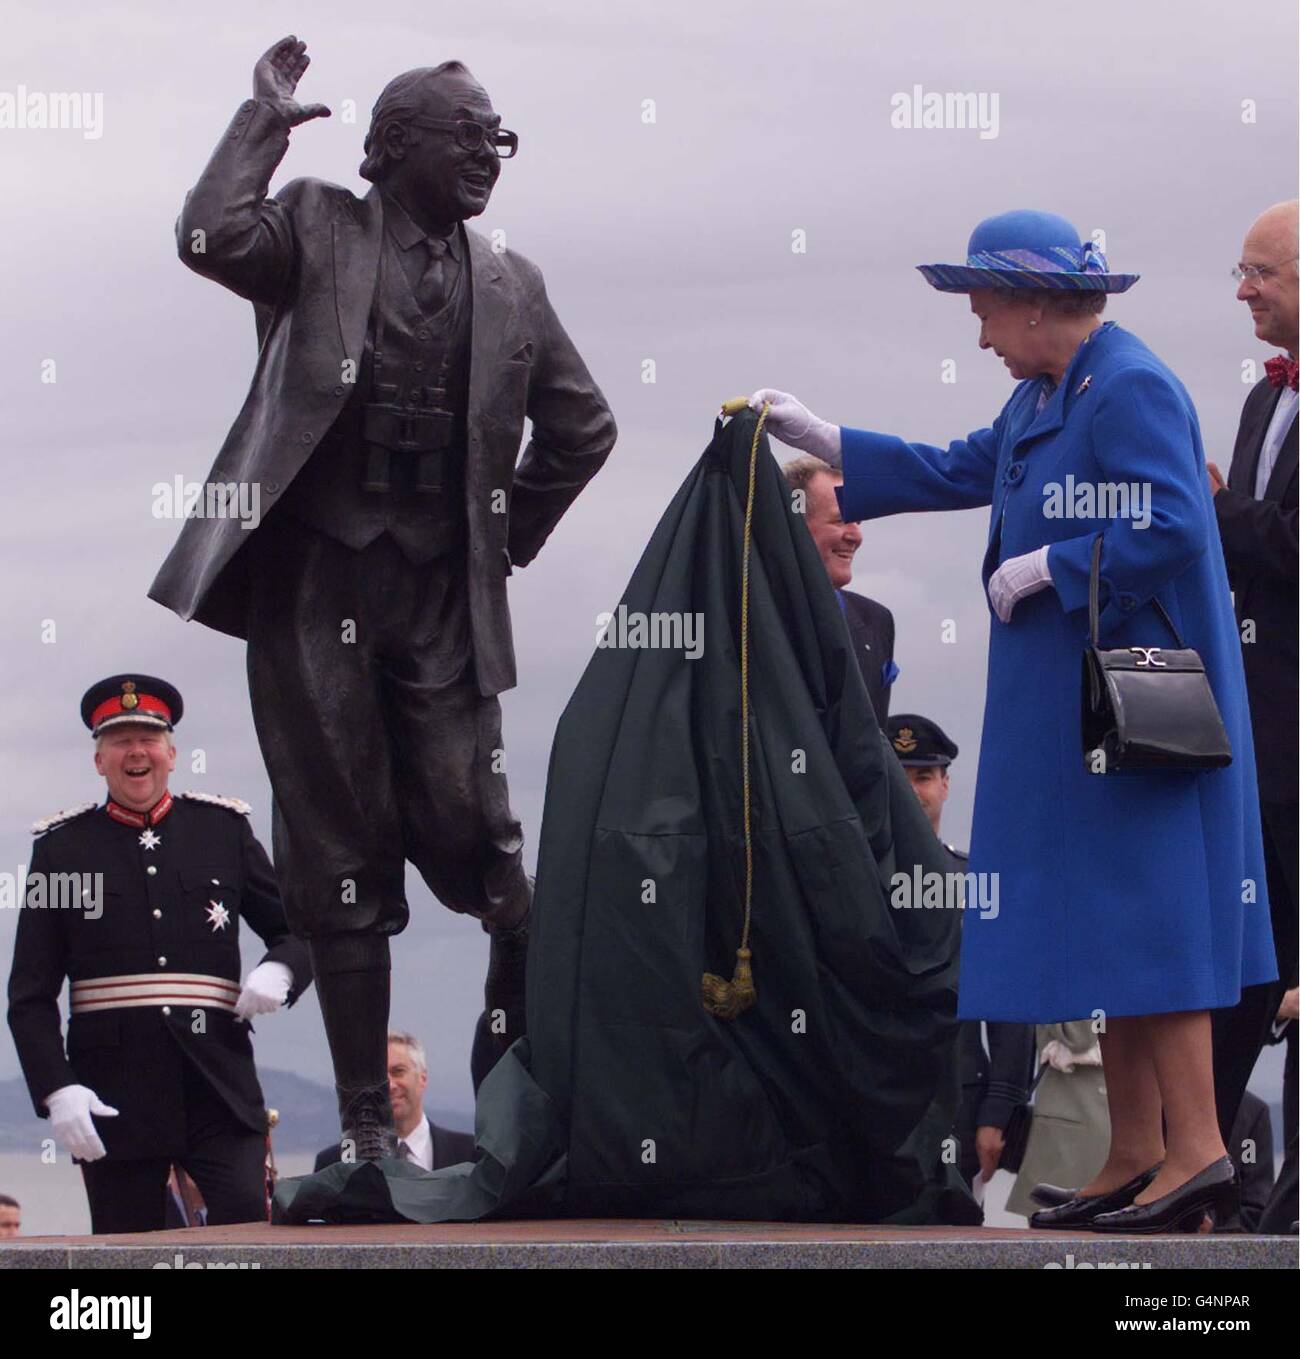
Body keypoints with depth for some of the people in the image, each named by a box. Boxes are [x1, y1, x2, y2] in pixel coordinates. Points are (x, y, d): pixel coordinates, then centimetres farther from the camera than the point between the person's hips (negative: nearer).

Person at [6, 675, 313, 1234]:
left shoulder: (224, 829, 10)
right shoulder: (62, 846, 6)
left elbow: (302, 931, 17)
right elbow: (30, 995, 3)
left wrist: (279, 972, -8)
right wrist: (56, 1091, -11)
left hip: (219, 1083, 1)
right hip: (112, 1097, 0)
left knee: (249, 1222, -17)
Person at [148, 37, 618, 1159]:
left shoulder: (511, 285, 11)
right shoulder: (318, 231, 3)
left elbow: (582, 426, 21)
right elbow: (212, 239, -18)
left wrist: (512, 536, 14)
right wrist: (266, 122, -8)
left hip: (442, 595, 2)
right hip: (316, 586, -2)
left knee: (475, 835, -6)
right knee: (342, 859, 1)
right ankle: (367, 1120, 6)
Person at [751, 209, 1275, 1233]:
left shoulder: (1131, 389, -15)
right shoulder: (1047, 395, 15)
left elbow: (1171, 528, -25)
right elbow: (961, 473, 26)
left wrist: (1045, 567, -16)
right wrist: (819, 438, 26)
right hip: (1070, 707, 10)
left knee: (1141, 911, -10)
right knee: (1103, 917, 10)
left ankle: (1197, 1149, -9)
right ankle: (1135, 1159, 13)